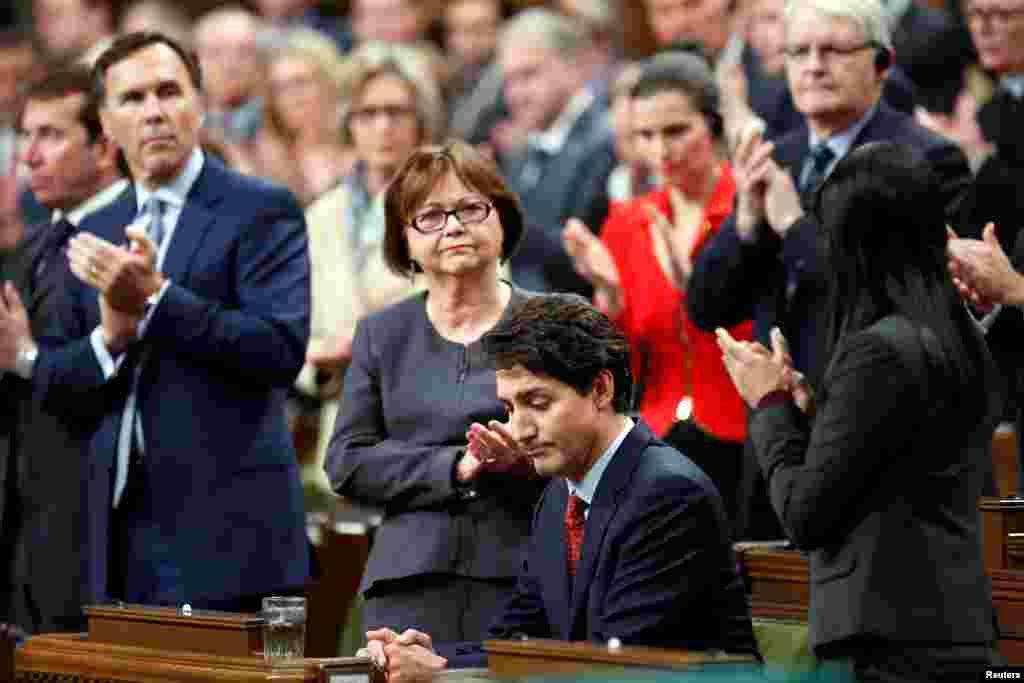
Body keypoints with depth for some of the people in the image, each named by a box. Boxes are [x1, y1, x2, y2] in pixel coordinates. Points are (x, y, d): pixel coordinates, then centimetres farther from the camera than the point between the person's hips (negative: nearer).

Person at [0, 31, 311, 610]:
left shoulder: (262, 211, -2)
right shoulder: (99, 234, 15)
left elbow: (283, 350, -14)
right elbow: (67, 388, 12)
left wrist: (155, 298, -20)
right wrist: (109, 338, -9)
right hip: (122, 529, 5)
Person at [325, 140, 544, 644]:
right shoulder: (380, 334, 13)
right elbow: (346, 462, 5)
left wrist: (525, 464, -18)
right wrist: (454, 468, -8)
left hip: (520, 579, -2)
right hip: (408, 587, 2)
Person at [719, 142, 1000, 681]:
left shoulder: (881, 350, -15)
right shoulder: (958, 343, 12)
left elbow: (805, 517, -12)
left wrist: (770, 404, 2)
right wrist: (805, 409, 13)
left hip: (898, 639, -9)